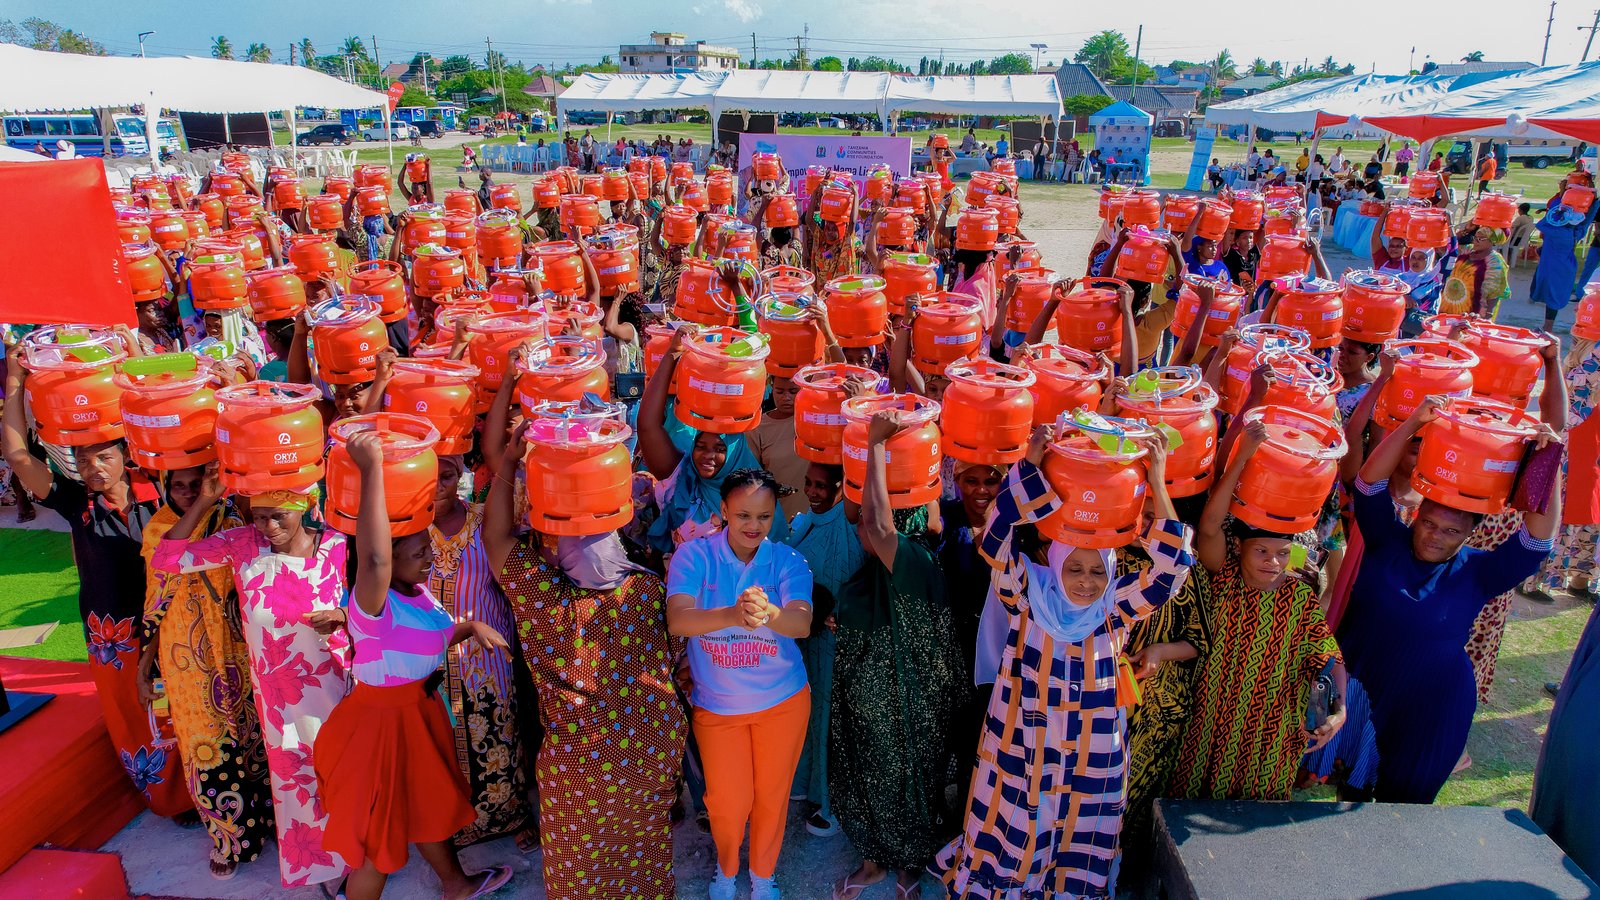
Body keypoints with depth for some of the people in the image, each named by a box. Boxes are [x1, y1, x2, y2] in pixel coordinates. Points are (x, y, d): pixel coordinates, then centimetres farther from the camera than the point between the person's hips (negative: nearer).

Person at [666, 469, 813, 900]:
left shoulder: (787, 561, -12)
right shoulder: (695, 555, -15)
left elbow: (802, 624, -27)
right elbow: (676, 620, -29)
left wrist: (768, 614, -51)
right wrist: (733, 614, -48)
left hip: (782, 701, 1)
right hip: (716, 703, 0)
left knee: (771, 796, 14)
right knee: (727, 802, 10)